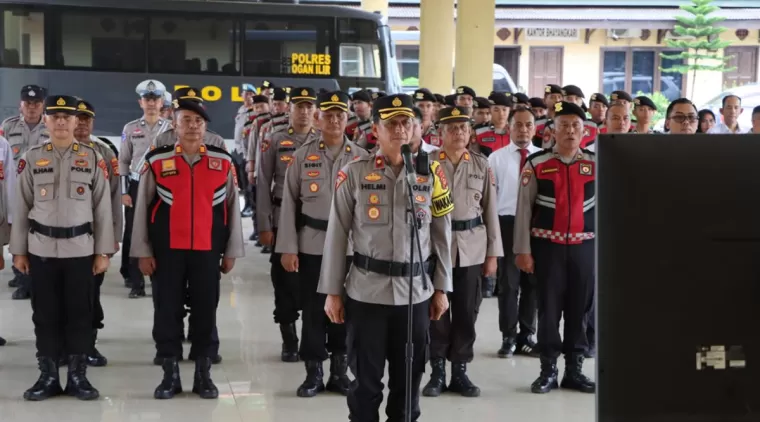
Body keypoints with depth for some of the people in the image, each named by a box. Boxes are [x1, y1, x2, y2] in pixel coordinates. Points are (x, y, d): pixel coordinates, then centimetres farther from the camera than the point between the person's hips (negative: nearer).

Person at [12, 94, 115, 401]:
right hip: (41, 249, 1)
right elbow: (22, 208, 6)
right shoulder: (31, 159, 4)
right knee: (45, 314, 6)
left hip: (81, 249, -1)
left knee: (80, 314, 4)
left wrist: (103, 252, -1)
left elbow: (102, 208, 2)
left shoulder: (93, 159, 2)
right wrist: (18, 250, 4)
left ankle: (78, 376, 14)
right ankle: (48, 376, 16)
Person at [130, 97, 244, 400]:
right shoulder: (156, 161, -1)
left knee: (205, 311, 6)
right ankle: (170, 374, 17)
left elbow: (232, 208, 6)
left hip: (207, 251, 1)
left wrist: (231, 251, 5)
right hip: (167, 251, 0)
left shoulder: (223, 162, 2)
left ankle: (203, 374, 18)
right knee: (167, 312, 5)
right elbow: (142, 209, 3)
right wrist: (143, 252, 0)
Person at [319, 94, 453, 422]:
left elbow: (442, 234, 8)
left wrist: (441, 288, 6)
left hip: (416, 292, 2)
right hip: (366, 292, -2)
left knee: (409, 377, 12)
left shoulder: (431, 173, 3)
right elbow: (337, 235, 0)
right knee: (365, 378, 7)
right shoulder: (354, 173, -3)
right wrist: (332, 291, -1)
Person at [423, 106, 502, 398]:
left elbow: (490, 210, 6)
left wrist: (493, 253, 3)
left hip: (472, 246, 2)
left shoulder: (482, 165, 5)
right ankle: (438, 372, 15)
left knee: (467, 311, 6)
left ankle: (460, 370, 17)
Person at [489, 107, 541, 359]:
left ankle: (527, 336, 21)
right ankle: (508, 337, 14)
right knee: (508, 283, 3)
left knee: (532, 282, 9)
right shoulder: (496, 158, 2)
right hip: (507, 223, -1)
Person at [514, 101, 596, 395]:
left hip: (584, 247, 2)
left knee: (580, 308, 8)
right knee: (548, 308, 3)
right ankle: (548, 370, 14)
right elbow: (523, 209, -2)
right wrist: (523, 250, -6)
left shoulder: (596, 164, 3)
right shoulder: (536, 164, -3)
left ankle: (575, 369, 19)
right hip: (547, 246, -2)